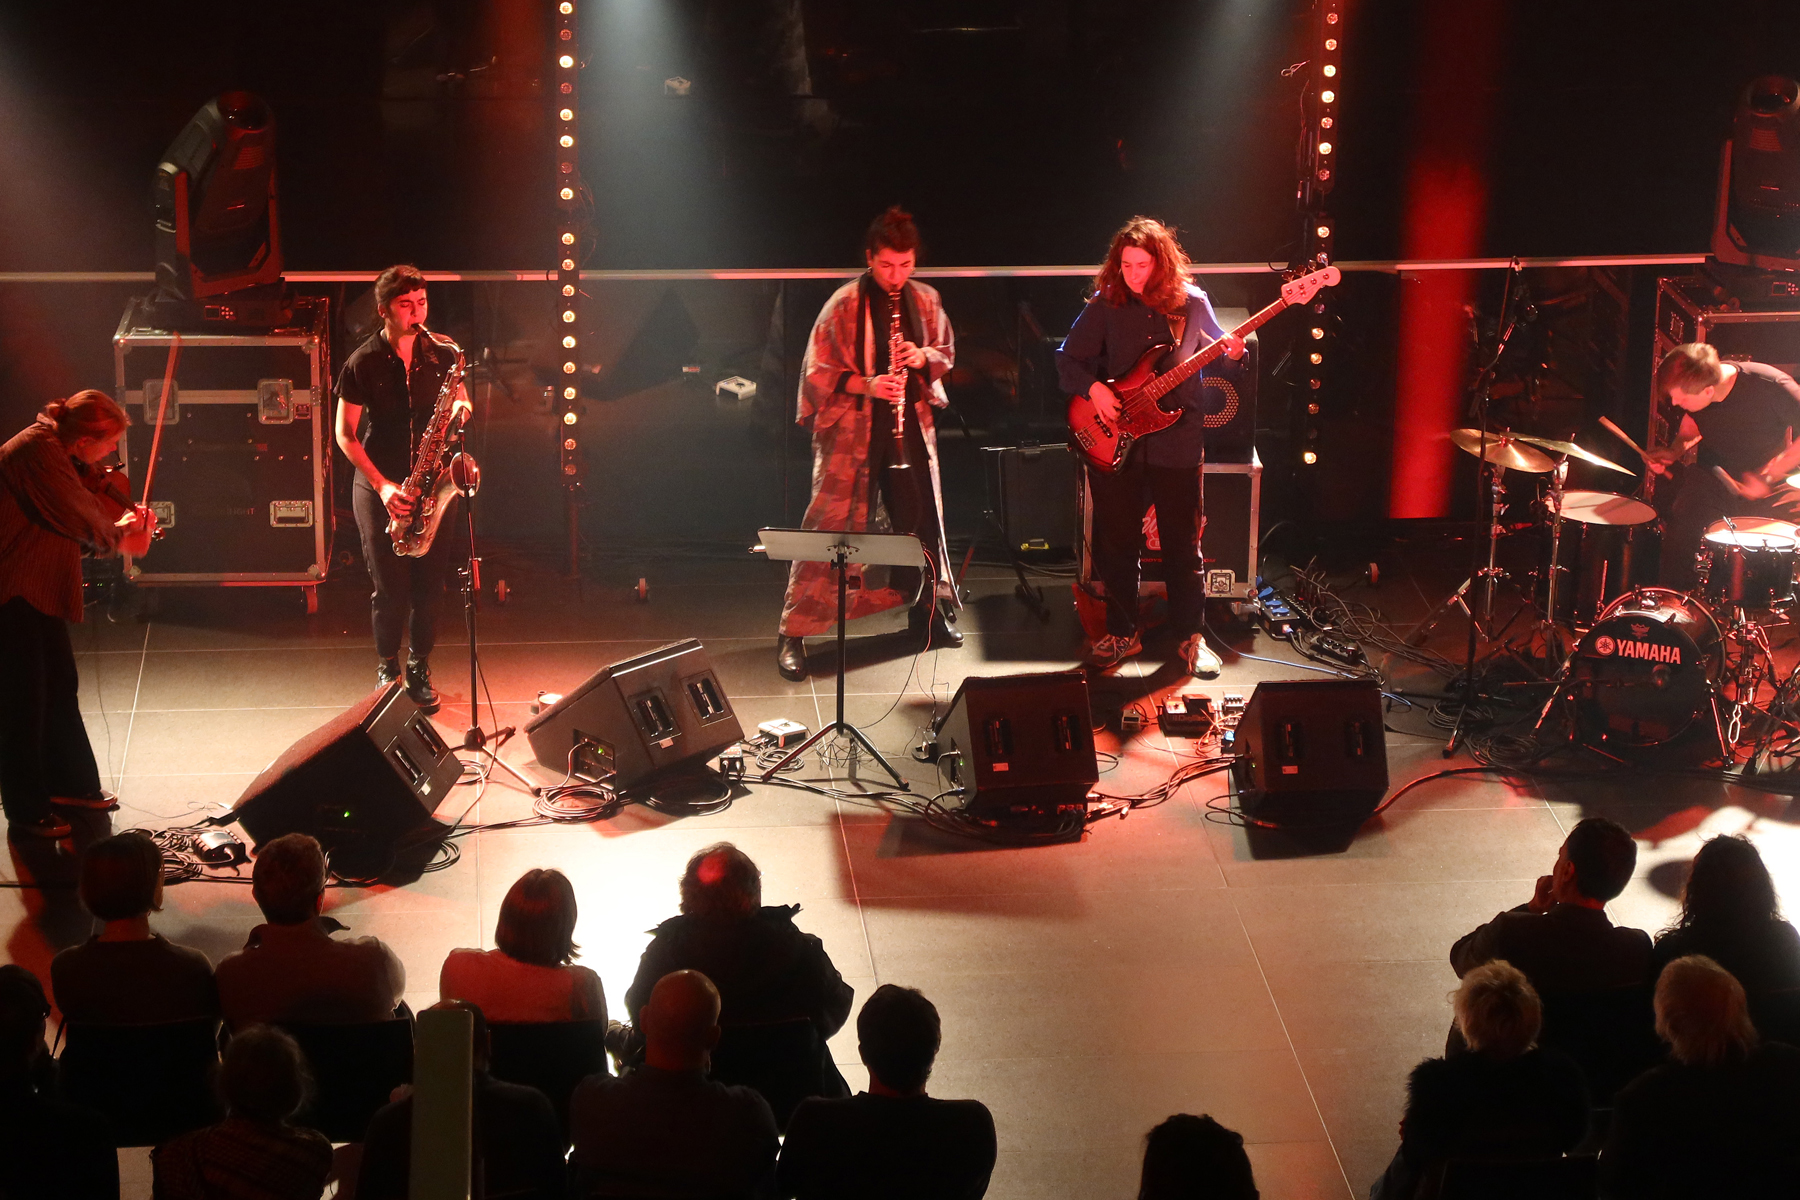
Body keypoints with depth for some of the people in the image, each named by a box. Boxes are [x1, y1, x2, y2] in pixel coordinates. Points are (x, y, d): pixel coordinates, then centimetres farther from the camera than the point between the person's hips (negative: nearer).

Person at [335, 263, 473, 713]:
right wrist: (382, 485, -14)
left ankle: (420, 667, 20)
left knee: (430, 585, 2)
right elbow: (345, 433, -5)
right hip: (380, 488, -3)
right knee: (390, 588, -1)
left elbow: (458, 397, 18)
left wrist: (462, 407, -9)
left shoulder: (441, 354, 2)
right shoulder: (363, 364, -8)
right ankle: (387, 668, 20)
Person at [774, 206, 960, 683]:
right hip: (852, 428, -5)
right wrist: (866, 385, -23)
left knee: (923, 514, 14)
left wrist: (925, 356, -7)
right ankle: (793, 634, -5)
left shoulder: (925, 300, 5)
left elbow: (947, 353, 16)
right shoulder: (844, 305, -10)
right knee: (829, 523, -8)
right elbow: (817, 372, -9)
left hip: (911, 424, 5)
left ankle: (928, 610, 35)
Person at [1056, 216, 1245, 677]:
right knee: (1117, 543, 8)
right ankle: (1122, 633, 22)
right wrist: (1093, 388, -15)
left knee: (1182, 544, 5)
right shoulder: (1106, 305, -2)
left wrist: (1232, 352, -12)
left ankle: (1191, 636, 16)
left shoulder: (1192, 303, -2)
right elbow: (1068, 358, 3)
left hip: (1176, 441, -1)